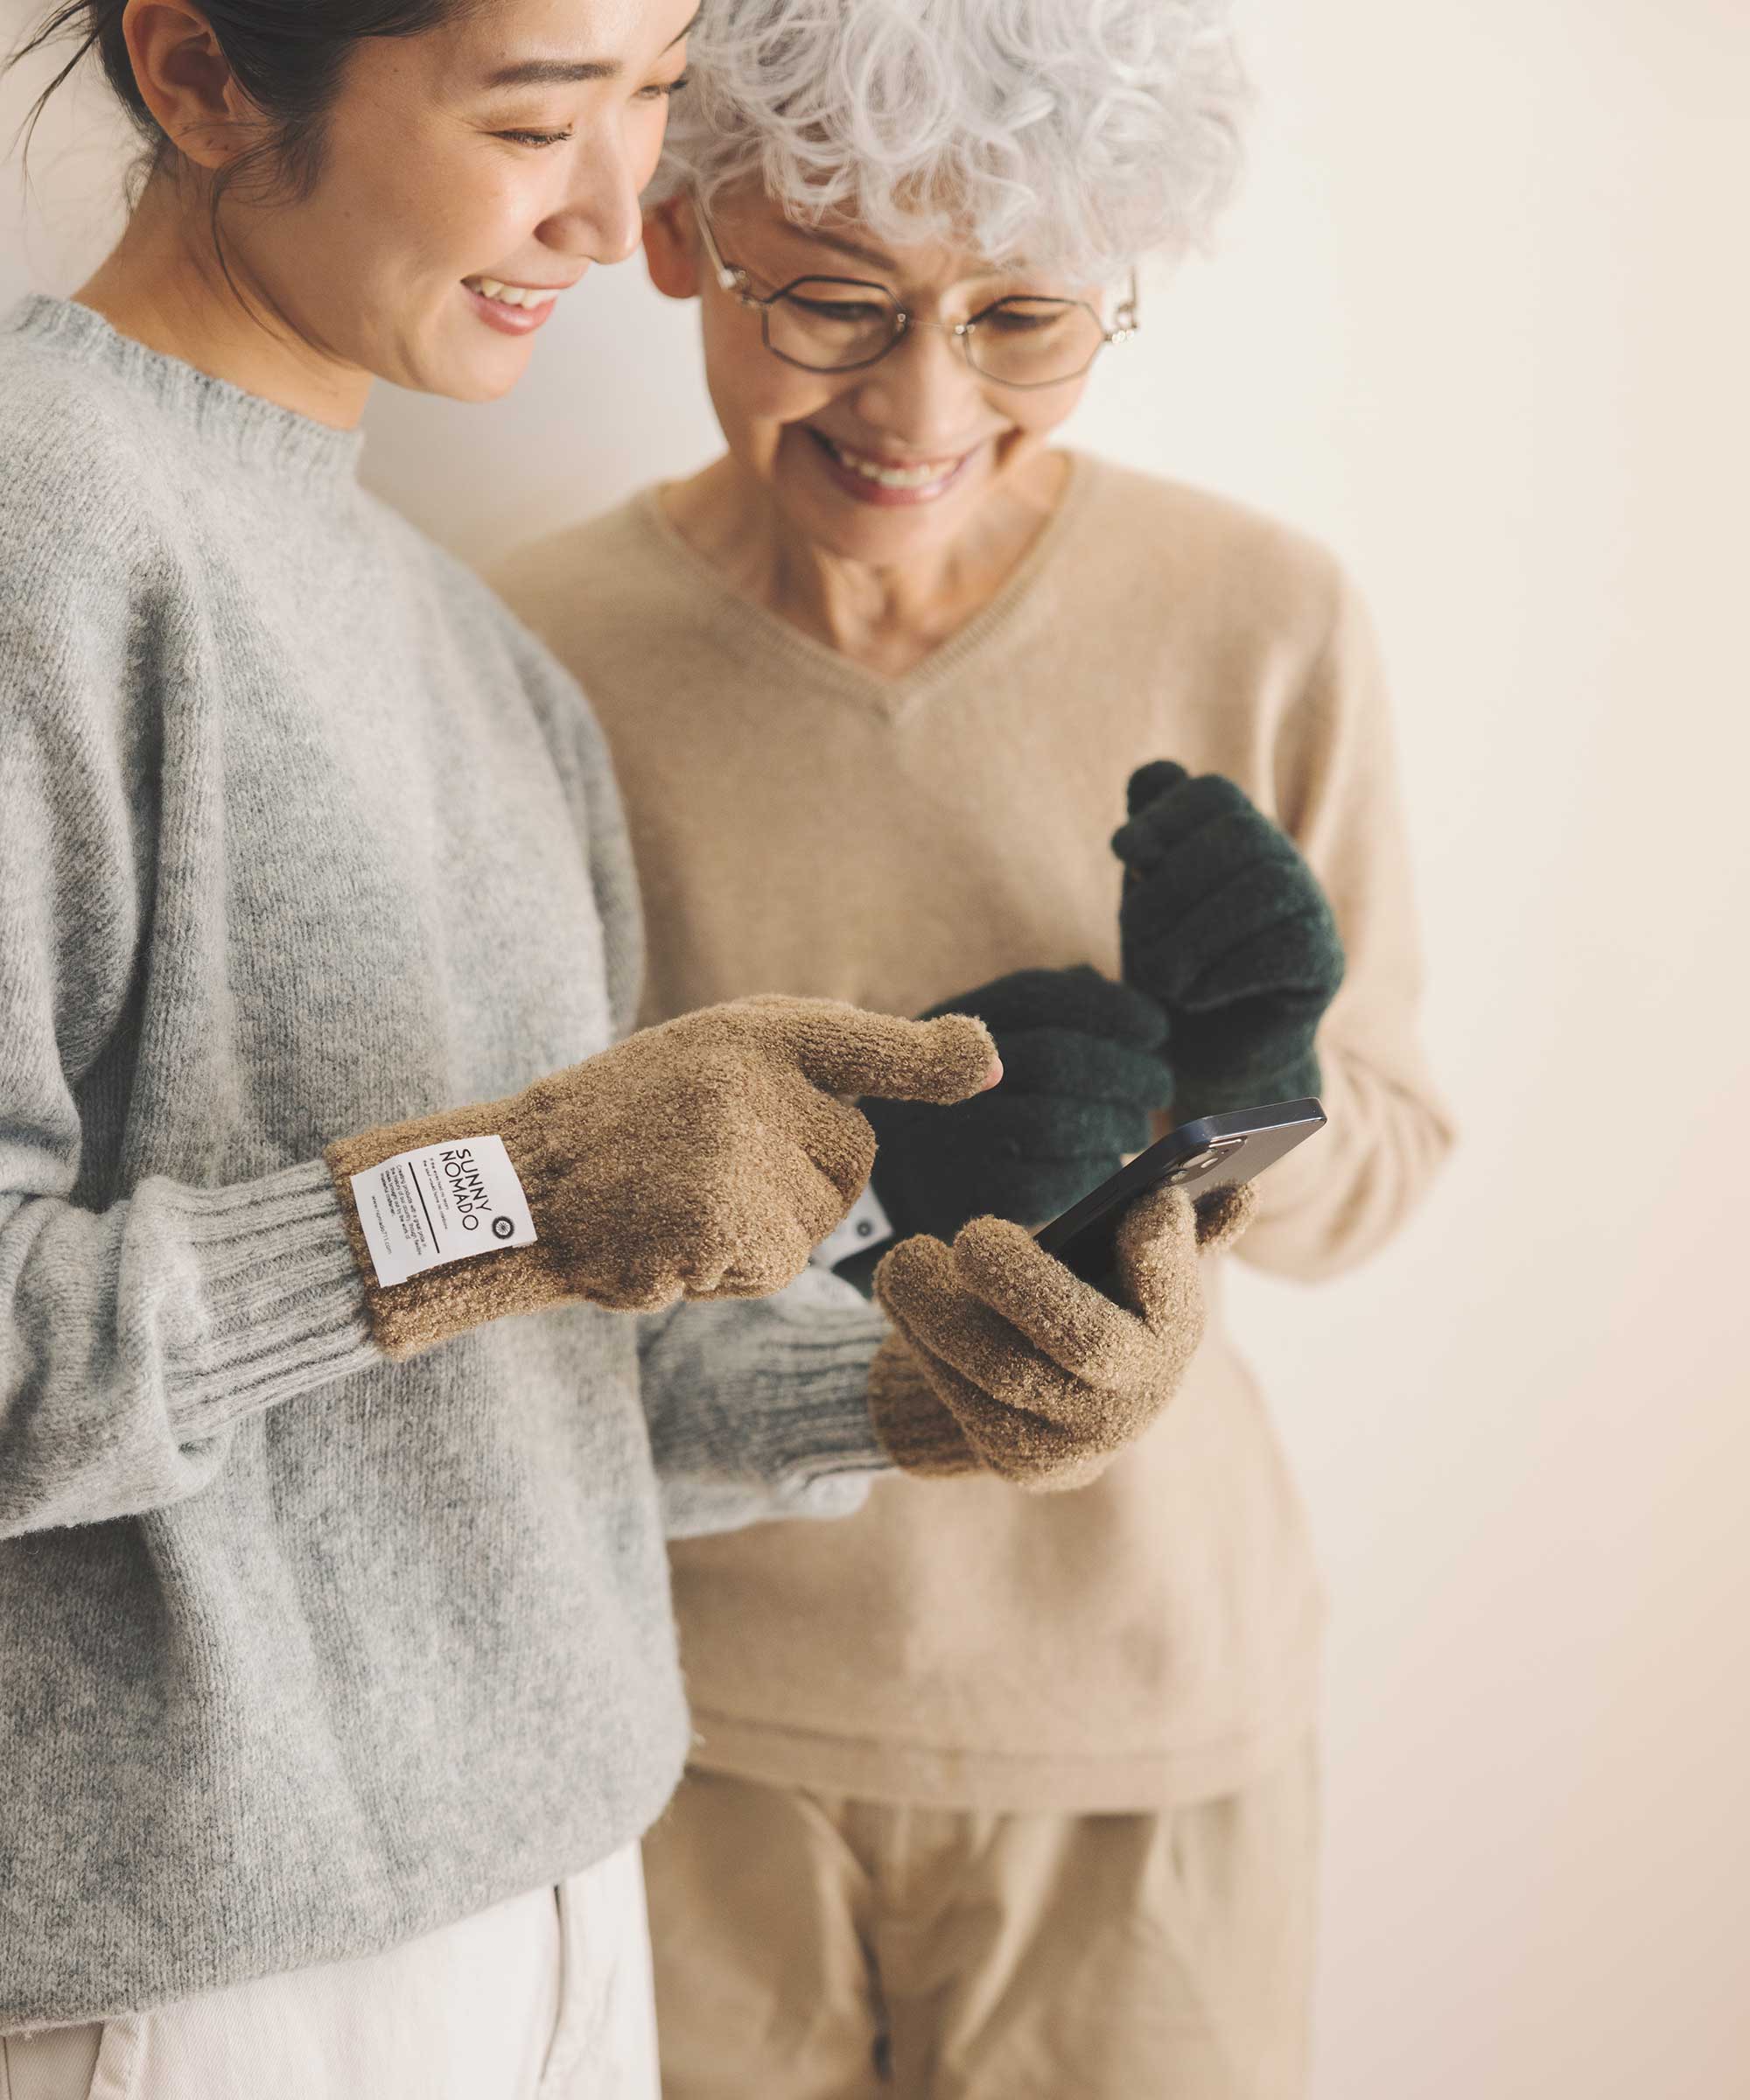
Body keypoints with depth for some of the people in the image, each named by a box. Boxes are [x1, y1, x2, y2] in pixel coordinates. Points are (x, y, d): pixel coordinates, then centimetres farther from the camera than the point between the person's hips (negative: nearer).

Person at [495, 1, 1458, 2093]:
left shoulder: (1261, 623, -9)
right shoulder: (533, 653, -11)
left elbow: (1377, 1171, 2)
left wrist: (1250, 1092, -20)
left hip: (1130, 1694, 1)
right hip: (670, 1703, 0)